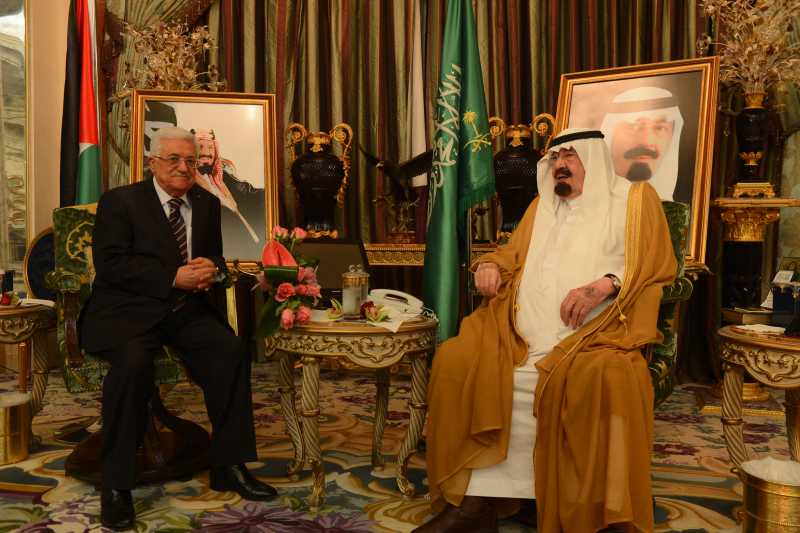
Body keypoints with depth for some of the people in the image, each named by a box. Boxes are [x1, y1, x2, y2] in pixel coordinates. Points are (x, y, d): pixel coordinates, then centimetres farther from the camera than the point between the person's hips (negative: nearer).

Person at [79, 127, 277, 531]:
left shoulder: (207, 203, 14)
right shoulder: (119, 201, -1)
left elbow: (216, 259, 20)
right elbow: (110, 264, -11)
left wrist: (210, 270, -6)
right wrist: (174, 277, -20)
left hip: (187, 309, 5)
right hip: (127, 311, -4)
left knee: (232, 351, -22)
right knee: (134, 360, -34)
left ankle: (228, 466, -9)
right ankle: (116, 483, -18)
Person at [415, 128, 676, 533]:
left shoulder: (634, 198, 12)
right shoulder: (542, 205, 27)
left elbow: (657, 264, 1)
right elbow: (515, 253, 31)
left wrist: (605, 285, -17)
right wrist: (489, 264, 7)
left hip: (595, 333, -4)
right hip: (522, 333, 5)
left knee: (602, 379, -38)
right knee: (456, 358, -20)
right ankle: (474, 499, -18)